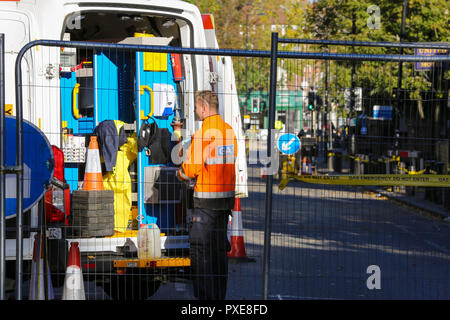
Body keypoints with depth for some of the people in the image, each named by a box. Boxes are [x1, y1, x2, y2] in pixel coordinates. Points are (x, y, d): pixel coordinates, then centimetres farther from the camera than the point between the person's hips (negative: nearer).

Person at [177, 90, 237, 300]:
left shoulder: (202, 133, -15)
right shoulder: (229, 131, 8)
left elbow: (190, 170, -13)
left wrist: (179, 173, 9)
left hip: (206, 198, -8)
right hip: (227, 195, 8)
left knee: (200, 250, -3)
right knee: (219, 249, 13)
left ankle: (205, 297, -6)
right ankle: (220, 295, 17)